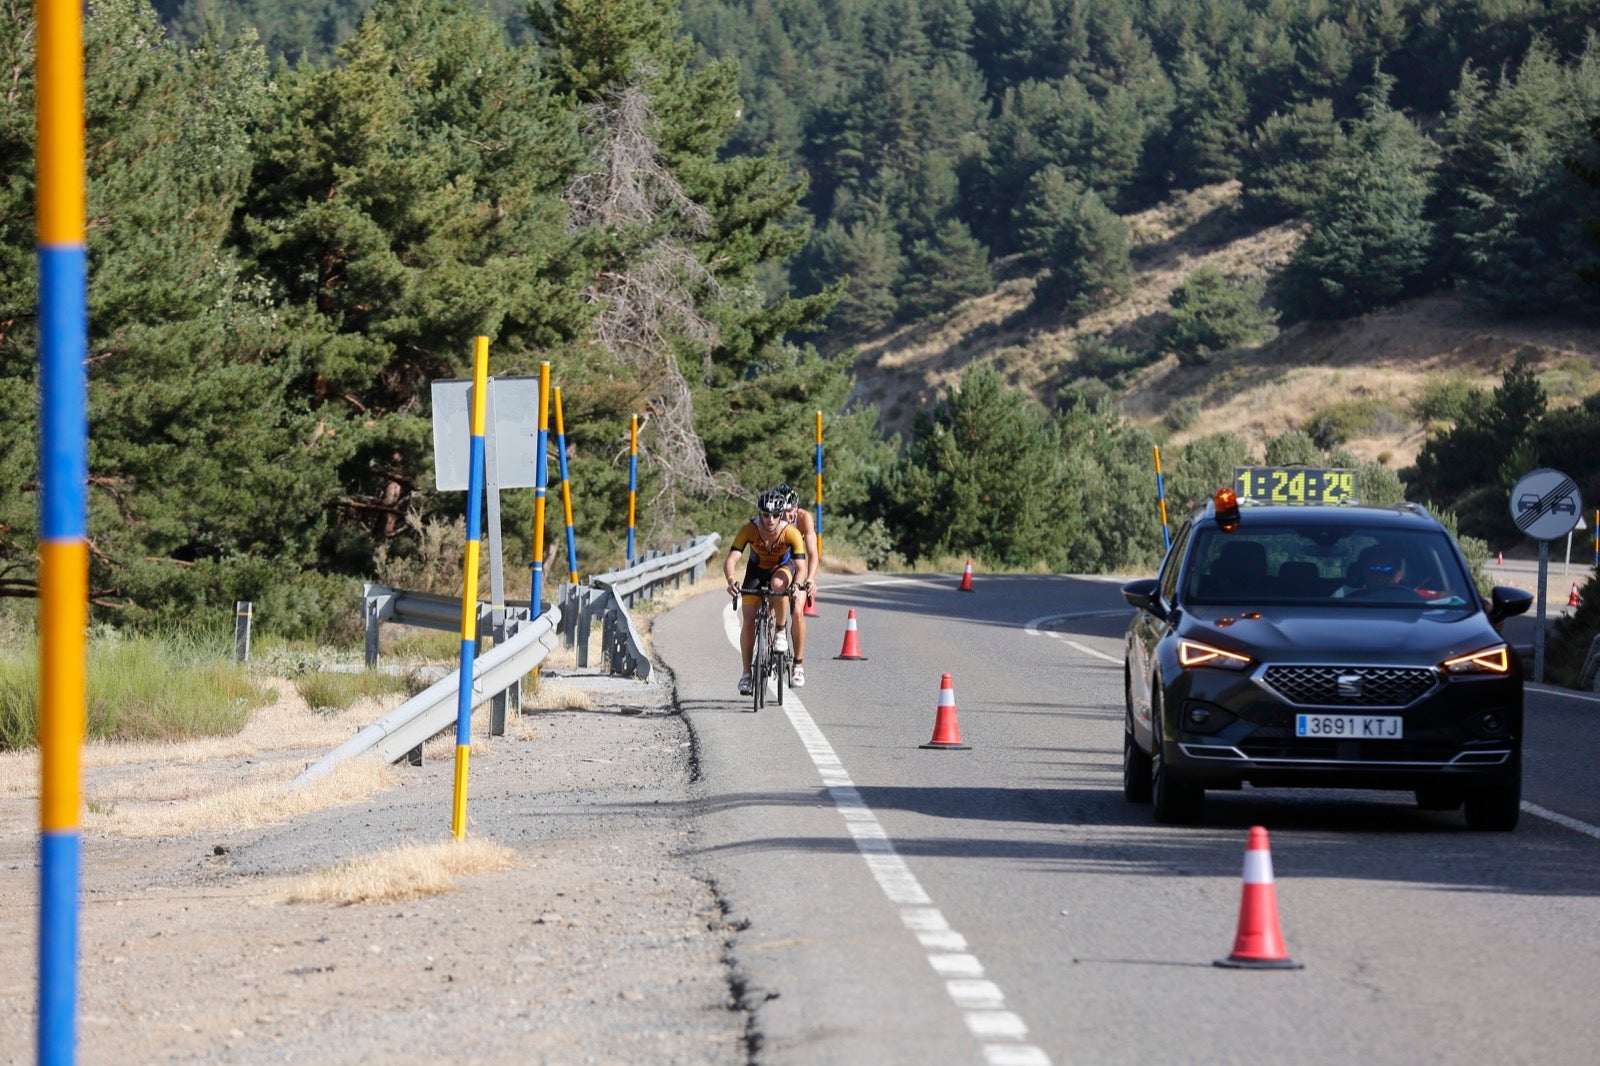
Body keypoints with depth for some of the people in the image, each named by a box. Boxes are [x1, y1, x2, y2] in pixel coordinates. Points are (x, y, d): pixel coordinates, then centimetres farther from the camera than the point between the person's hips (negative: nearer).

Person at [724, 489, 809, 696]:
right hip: (757, 570, 1)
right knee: (749, 620, -11)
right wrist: (731, 580, -57)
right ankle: (746, 673, 1)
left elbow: (801, 567, -37)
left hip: (783, 568, -1)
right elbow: (731, 560, -37)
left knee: (778, 583, -38)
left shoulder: (791, 533, -32)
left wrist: (796, 585, -58)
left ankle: (781, 632, -17)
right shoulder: (749, 530, -30)